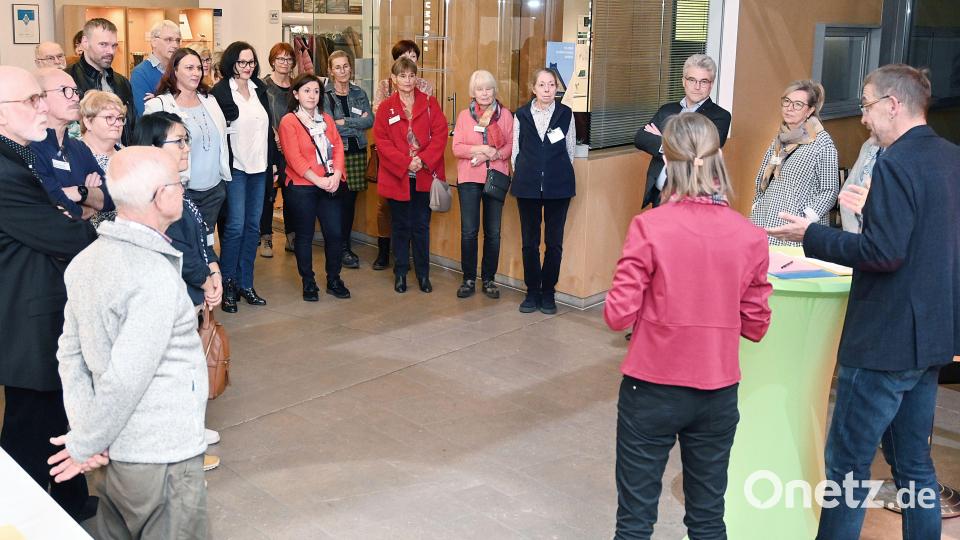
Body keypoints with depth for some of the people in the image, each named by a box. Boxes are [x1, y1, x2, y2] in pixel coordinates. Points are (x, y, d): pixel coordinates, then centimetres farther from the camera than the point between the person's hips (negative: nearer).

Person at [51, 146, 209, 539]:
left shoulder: (86, 260, 3)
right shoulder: (156, 276, -24)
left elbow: (70, 352, 5)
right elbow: (124, 381, -25)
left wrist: (82, 427, 2)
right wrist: (85, 446, -12)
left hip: (116, 448, 8)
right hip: (162, 455, -8)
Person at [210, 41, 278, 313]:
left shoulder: (259, 89, 11)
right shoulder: (220, 91, -8)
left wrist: (273, 161, 12)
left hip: (259, 167, 6)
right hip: (235, 167, -6)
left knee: (253, 226, 9)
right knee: (235, 227, -6)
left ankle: (245, 284, 18)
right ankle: (227, 285, 7)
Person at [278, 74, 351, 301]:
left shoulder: (326, 119, 14)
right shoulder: (289, 121, -4)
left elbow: (338, 147, 7)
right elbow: (294, 158, -12)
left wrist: (336, 175, -10)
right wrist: (319, 180, -18)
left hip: (330, 186, 5)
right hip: (301, 187, -4)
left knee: (334, 233, 3)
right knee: (304, 236, 6)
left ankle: (334, 280, 18)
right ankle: (308, 282, 17)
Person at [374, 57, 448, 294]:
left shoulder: (430, 103, 5)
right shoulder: (385, 108, 3)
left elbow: (440, 135, -3)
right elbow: (382, 141, -4)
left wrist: (423, 160, -15)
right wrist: (406, 163, -15)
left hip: (425, 175, 0)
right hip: (397, 176, 0)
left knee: (421, 225, 6)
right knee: (401, 226, 8)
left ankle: (423, 274, 16)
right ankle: (400, 273, 18)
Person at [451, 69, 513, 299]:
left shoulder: (505, 114, 5)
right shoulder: (464, 115, 5)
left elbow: (511, 145, 1)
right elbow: (457, 148, -2)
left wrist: (495, 154, -16)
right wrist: (482, 149, -15)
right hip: (469, 178, 0)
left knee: (493, 231, 5)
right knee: (469, 231, -2)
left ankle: (489, 279, 16)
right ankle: (469, 279, 10)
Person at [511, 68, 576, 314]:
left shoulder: (565, 114, 2)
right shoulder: (521, 115, 4)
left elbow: (570, 150, 7)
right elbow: (515, 150, 9)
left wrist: (560, 174, 7)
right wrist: (522, 176, 6)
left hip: (558, 186, -1)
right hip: (528, 185, 1)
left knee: (554, 241, 4)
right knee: (530, 241, 5)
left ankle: (548, 291, 15)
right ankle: (532, 291, 16)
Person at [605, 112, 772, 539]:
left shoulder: (650, 227, -15)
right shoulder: (750, 236, -5)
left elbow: (619, 315, -13)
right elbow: (755, 325, 0)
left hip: (652, 389, -3)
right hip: (718, 393, 3)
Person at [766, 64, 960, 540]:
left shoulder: (897, 163, -18)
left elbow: (884, 253, -24)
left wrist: (811, 236, -15)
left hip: (884, 340, -9)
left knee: (847, 463, 2)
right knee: (913, 461, 19)